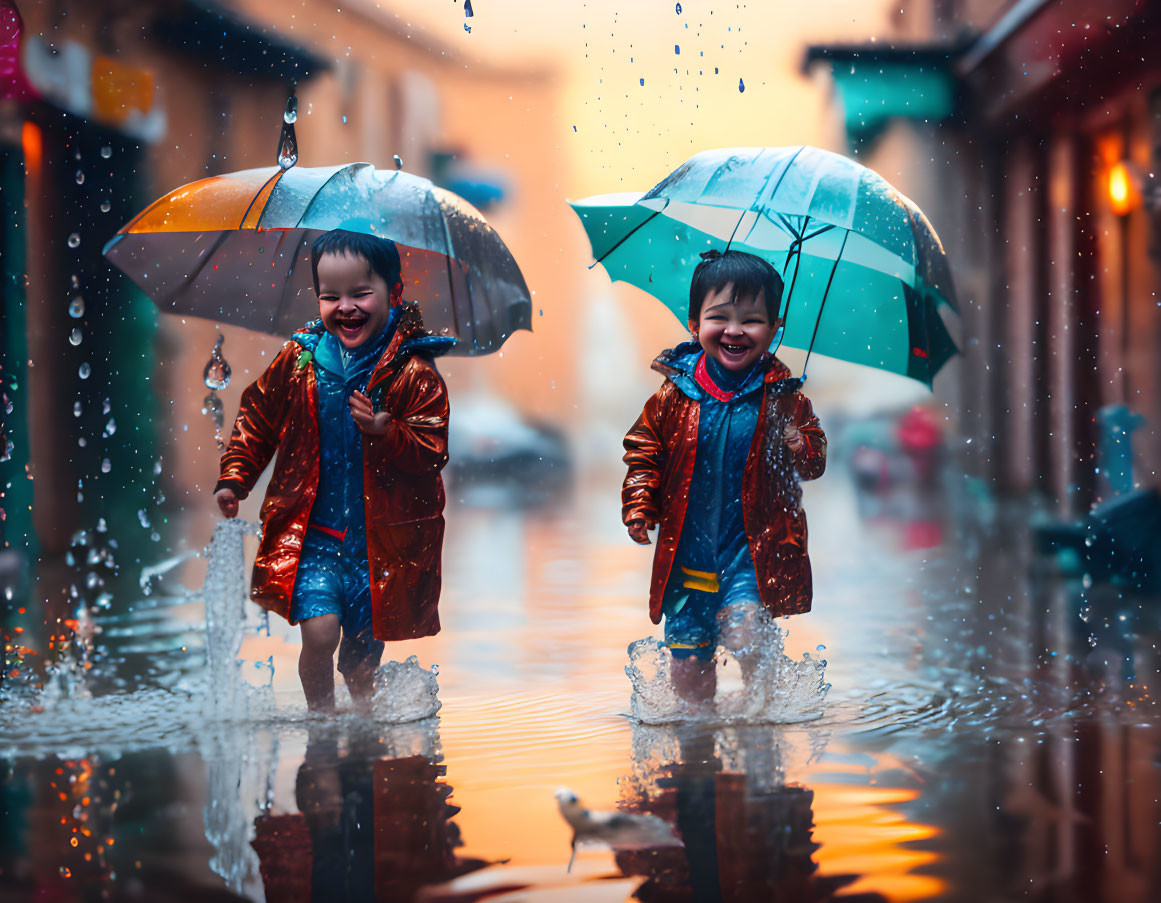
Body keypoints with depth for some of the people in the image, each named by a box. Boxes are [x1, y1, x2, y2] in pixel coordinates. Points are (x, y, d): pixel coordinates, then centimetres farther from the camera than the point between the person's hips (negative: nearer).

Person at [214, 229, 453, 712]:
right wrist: (234, 478, 11)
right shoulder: (297, 361, -1)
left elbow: (433, 452, -11)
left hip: (382, 540, -1)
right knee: (320, 631, -15)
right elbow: (257, 417, 14)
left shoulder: (414, 375, -9)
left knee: (365, 643, 12)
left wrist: (386, 433, -27)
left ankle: (360, 712, 42)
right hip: (312, 532, 1)